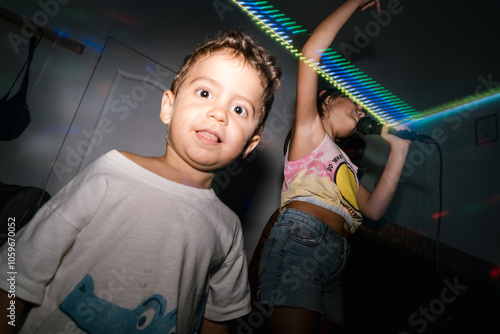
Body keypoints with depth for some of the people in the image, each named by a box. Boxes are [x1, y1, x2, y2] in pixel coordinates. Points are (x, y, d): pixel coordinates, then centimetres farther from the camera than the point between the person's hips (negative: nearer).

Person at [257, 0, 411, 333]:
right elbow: (311, 52, 4)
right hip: (301, 237, -7)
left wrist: (399, 148, 24)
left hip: (334, 260, 7)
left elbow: (374, 208, 20)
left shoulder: (344, 163, 32)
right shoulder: (309, 127, 14)